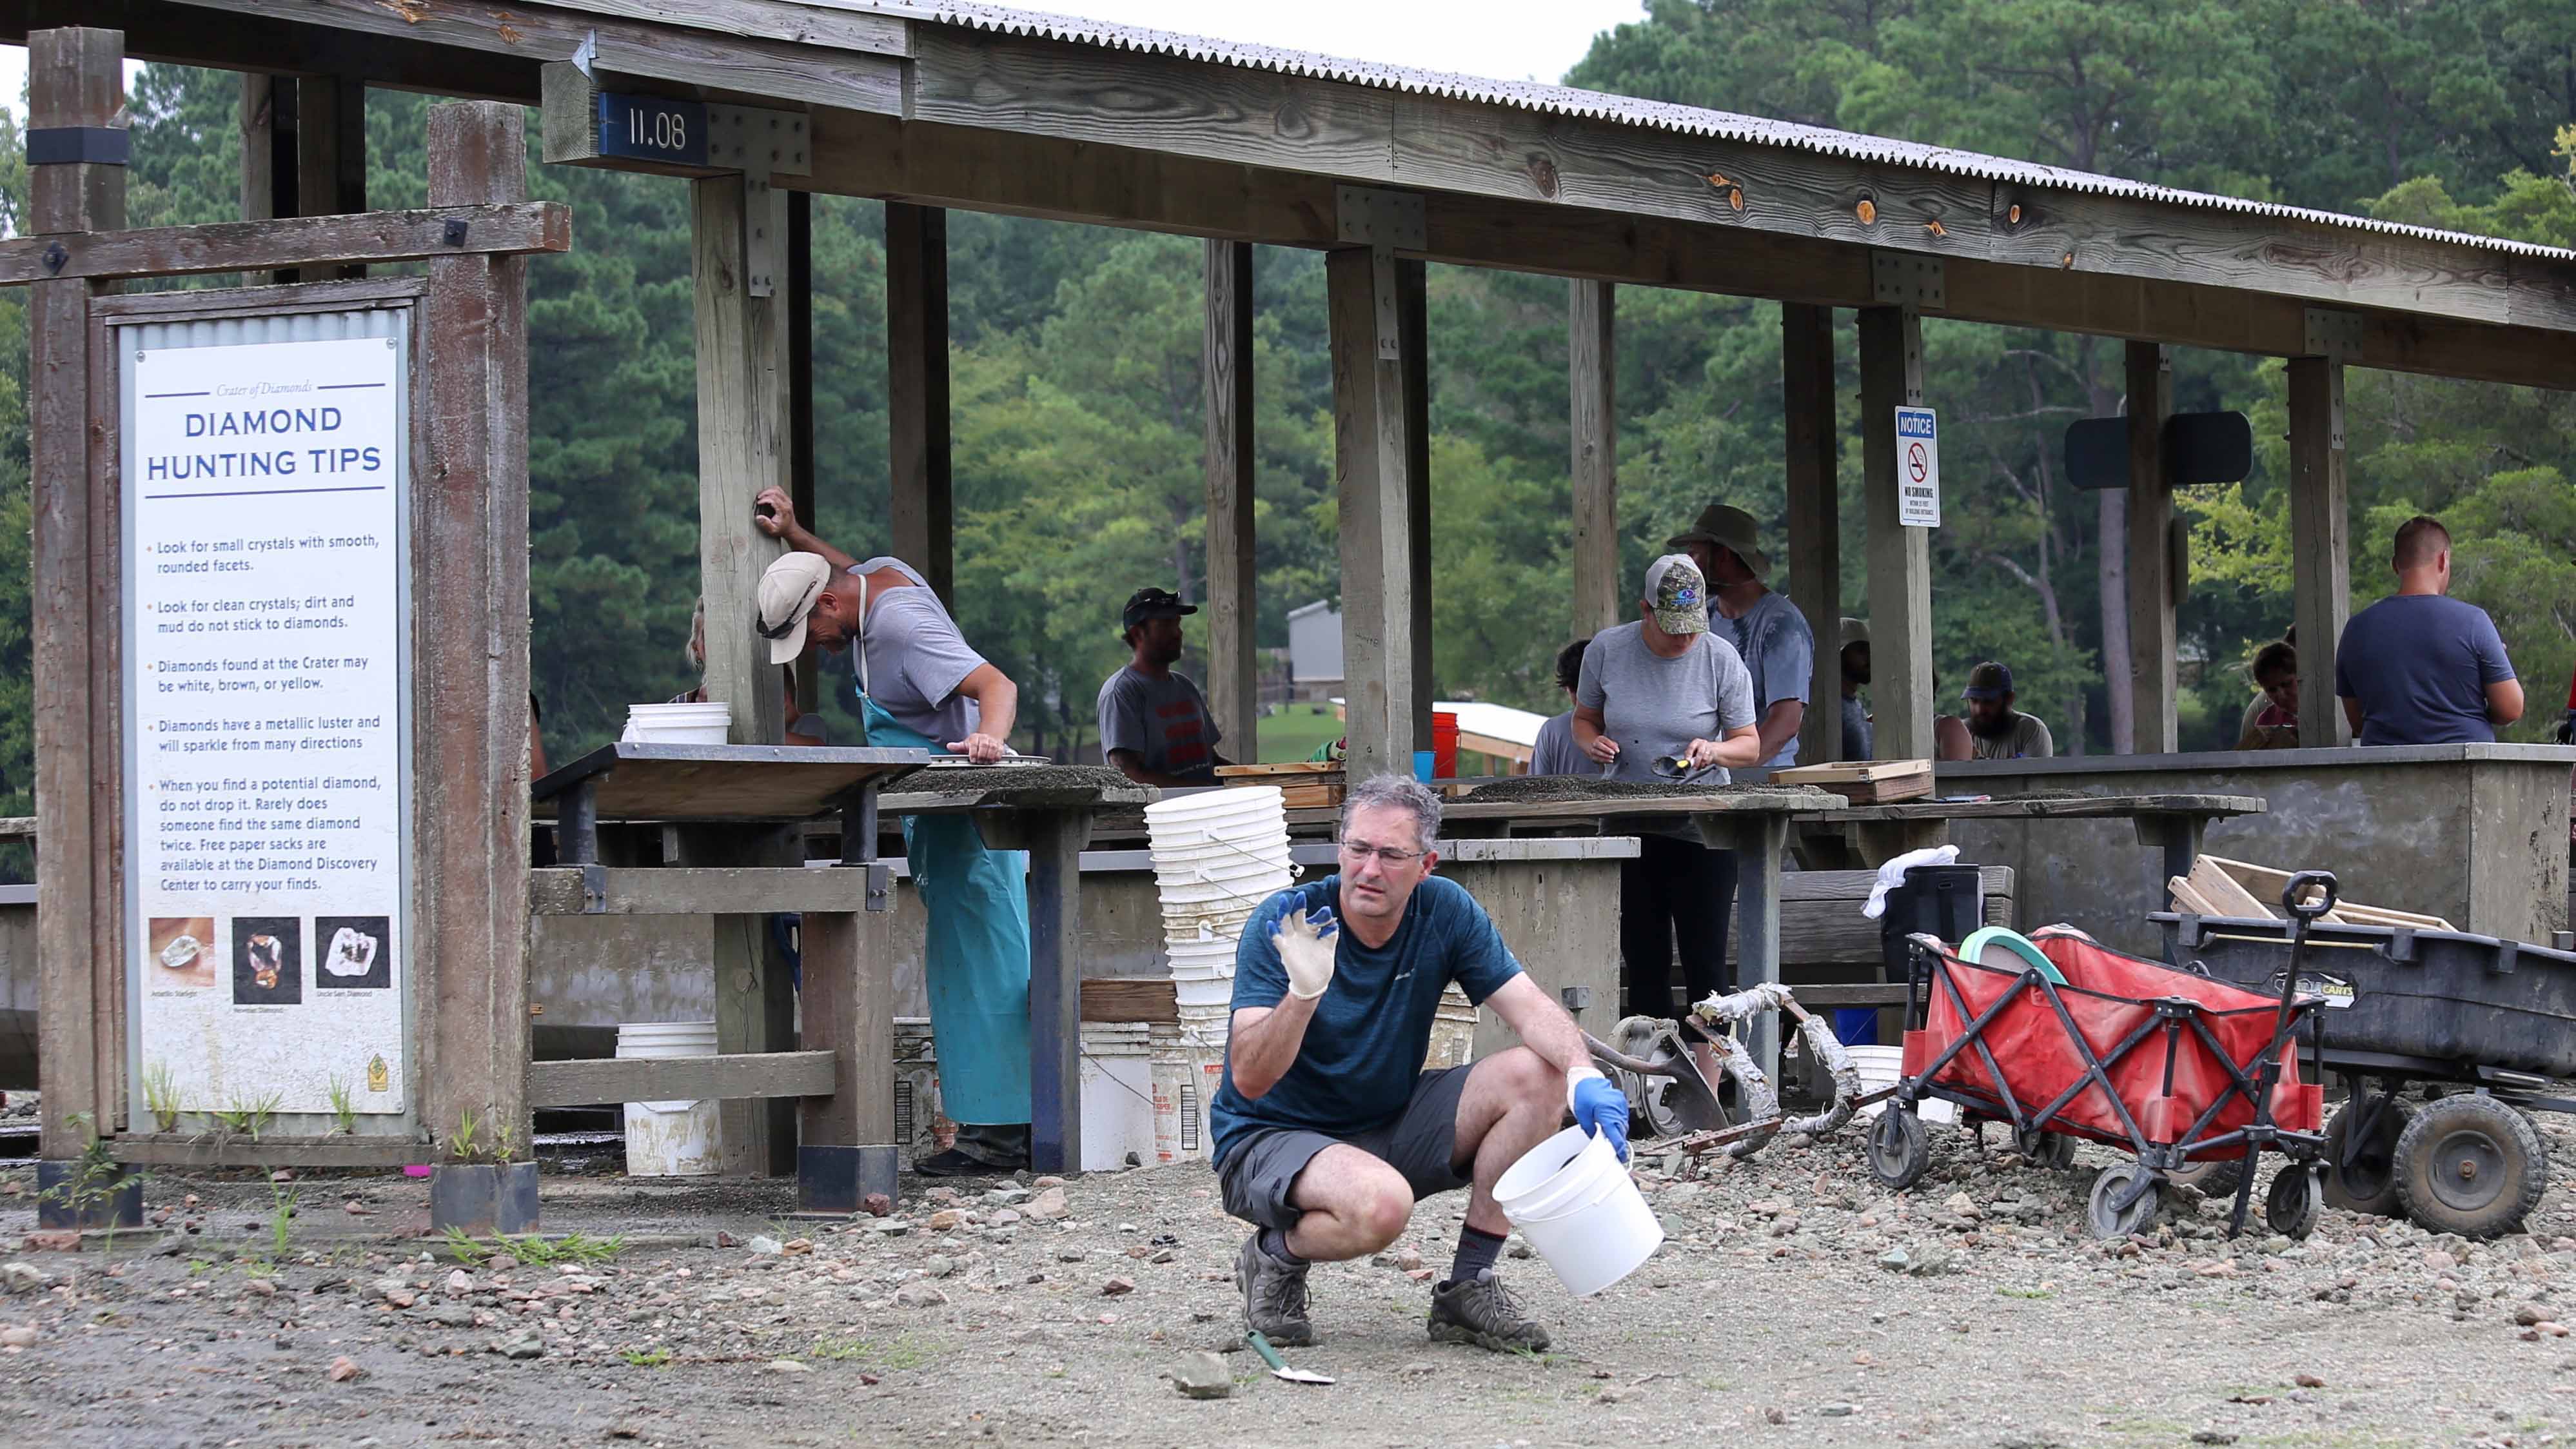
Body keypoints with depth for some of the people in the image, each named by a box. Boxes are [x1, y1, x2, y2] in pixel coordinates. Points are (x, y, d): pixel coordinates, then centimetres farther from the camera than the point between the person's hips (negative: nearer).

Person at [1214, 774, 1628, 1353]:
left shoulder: (1445, 912, -6)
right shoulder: (1280, 926, -20)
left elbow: (1530, 1007, -12)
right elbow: (1248, 1080, -27)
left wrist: (1584, 1074, -33)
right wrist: (1303, 991, -45)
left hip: (1389, 1128, 6)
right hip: (1268, 1139, -6)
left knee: (1536, 1077, -14)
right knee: (1381, 1203, -38)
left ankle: (1466, 1289, -6)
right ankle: (1276, 1256, -2)